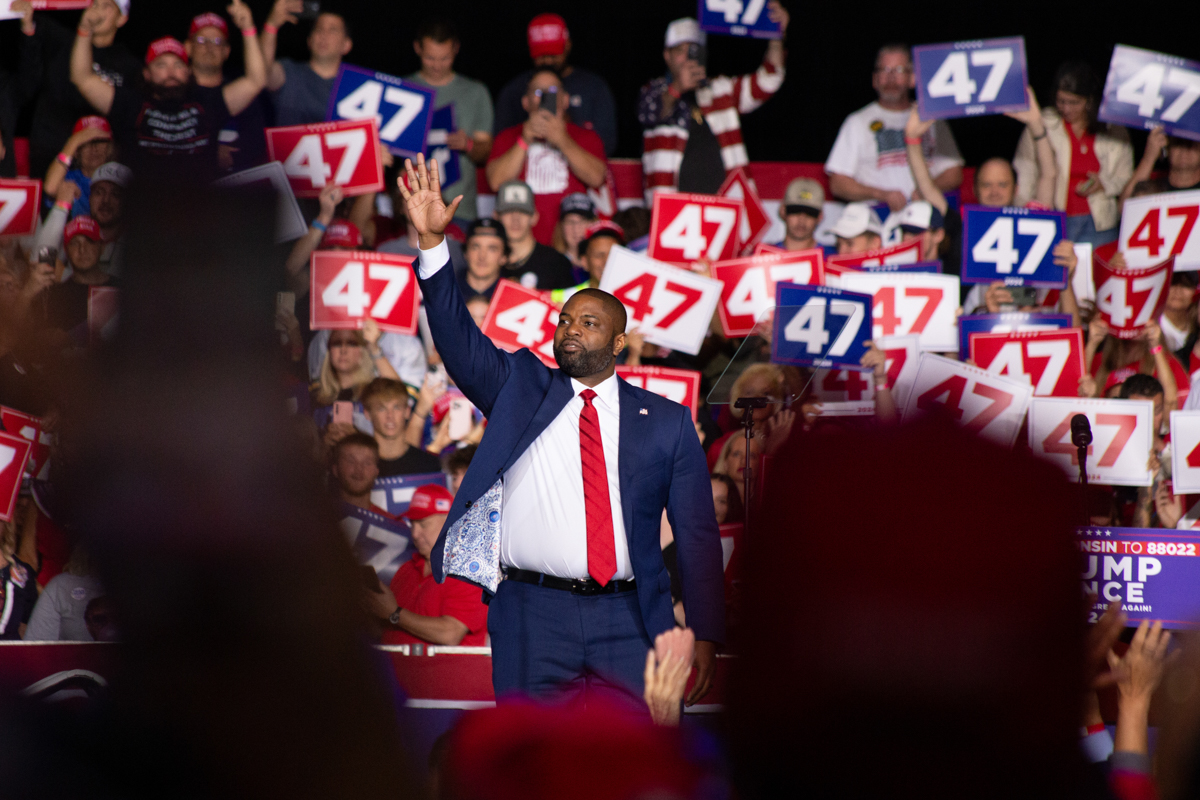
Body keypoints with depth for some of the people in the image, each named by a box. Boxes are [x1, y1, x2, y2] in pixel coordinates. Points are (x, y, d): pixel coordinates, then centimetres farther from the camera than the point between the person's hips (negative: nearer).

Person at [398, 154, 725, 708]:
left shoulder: (666, 422, 11)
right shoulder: (519, 388, 14)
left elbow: (697, 534, 8)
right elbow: (459, 340, 0)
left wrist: (704, 637, 1)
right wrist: (432, 241, -13)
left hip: (628, 621, 0)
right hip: (532, 615, 0)